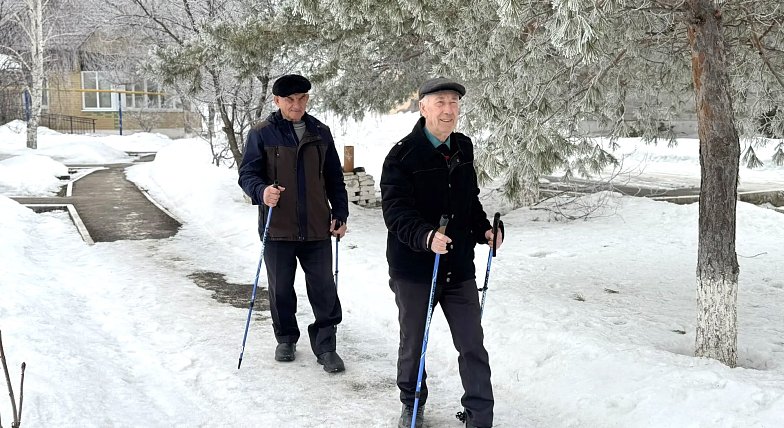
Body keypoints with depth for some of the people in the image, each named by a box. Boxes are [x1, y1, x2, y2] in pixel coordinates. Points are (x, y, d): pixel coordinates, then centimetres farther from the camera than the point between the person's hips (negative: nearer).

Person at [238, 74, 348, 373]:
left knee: (323, 289, 2)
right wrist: (261, 191, -25)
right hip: (277, 228, -1)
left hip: (317, 227, 2)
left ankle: (325, 346, 14)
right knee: (281, 289, 11)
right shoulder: (262, 133, -2)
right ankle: (286, 339, 30)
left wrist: (340, 215, 8)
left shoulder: (320, 133, 7)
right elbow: (247, 173, -4)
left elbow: (334, 179, 13)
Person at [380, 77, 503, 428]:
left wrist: (483, 229, 3)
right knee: (413, 343, 14)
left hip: (459, 267, 4)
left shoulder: (463, 148, 6)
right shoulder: (403, 154, -12)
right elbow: (395, 210, -20)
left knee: (472, 344, 5)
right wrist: (426, 236, -35)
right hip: (413, 267, -4)